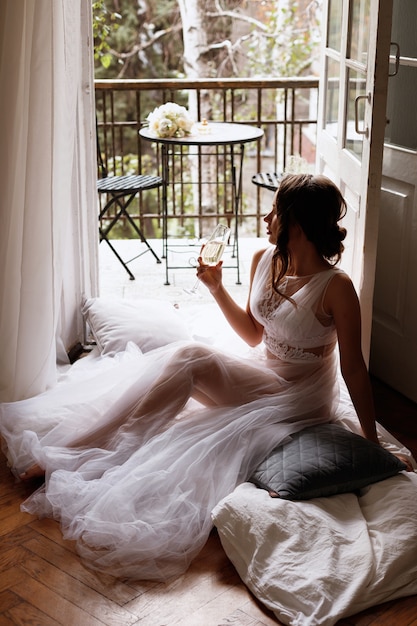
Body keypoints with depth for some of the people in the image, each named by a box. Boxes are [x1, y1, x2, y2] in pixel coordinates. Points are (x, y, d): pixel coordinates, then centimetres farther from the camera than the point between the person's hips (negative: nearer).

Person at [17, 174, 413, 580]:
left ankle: (78, 453, -20)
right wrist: (216, 287, -1)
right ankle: (76, 450, -19)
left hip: (301, 401, -6)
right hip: (264, 379, 6)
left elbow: (353, 367, -14)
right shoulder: (264, 260, 0)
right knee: (184, 358, -22)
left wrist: (371, 441, -10)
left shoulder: (335, 287, -20)